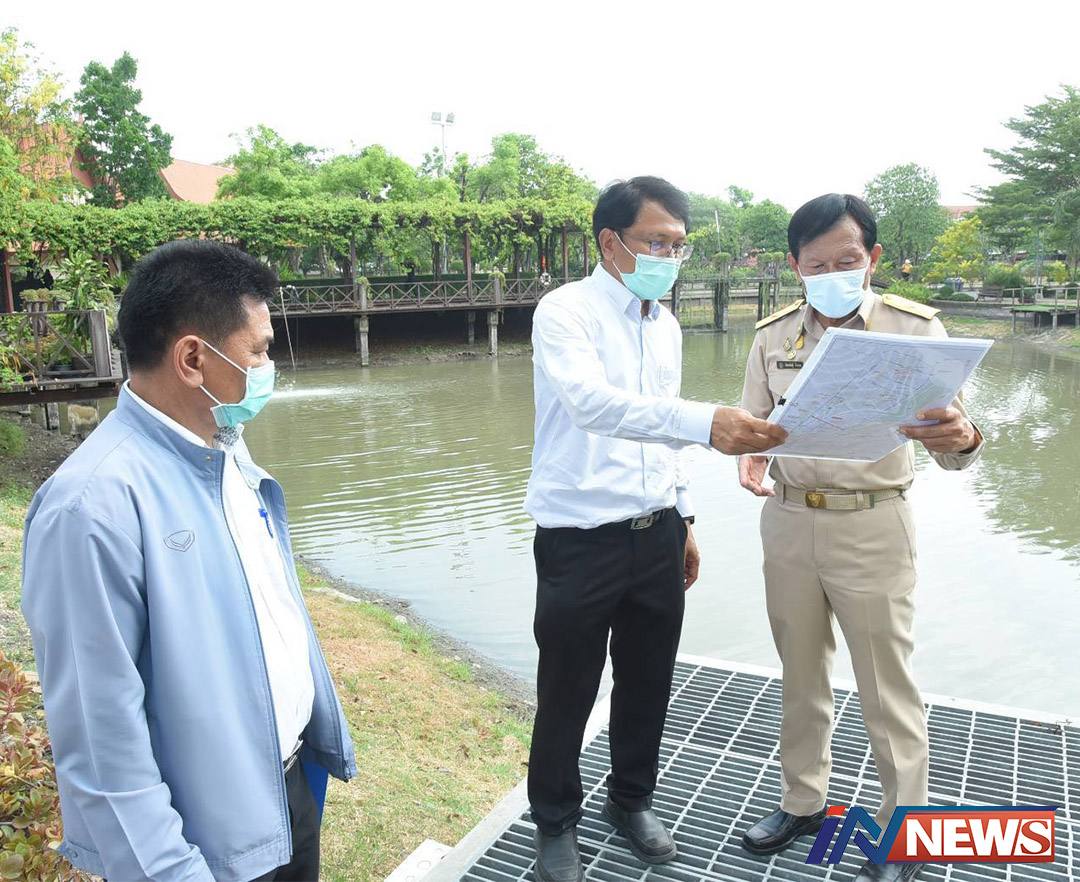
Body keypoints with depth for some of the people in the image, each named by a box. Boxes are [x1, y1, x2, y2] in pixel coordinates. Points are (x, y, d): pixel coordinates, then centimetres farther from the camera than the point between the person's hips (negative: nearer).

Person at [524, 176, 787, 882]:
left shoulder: (666, 325, 10)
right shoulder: (567, 311, -13)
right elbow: (589, 401, -33)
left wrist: (683, 518, 19)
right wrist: (705, 421, -44)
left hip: (657, 534, 7)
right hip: (581, 539, -6)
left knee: (648, 681, 19)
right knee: (568, 692, 9)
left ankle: (633, 798, 42)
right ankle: (556, 823, 32)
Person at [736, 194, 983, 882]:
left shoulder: (915, 329, -8)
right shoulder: (773, 336, 1)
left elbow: (951, 447, -10)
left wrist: (962, 439, -34)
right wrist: (751, 458, -17)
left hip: (873, 525, -3)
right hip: (788, 522, 3)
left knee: (888, 688, 8)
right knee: (801, 674, 17)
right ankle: (803, 801, 37)